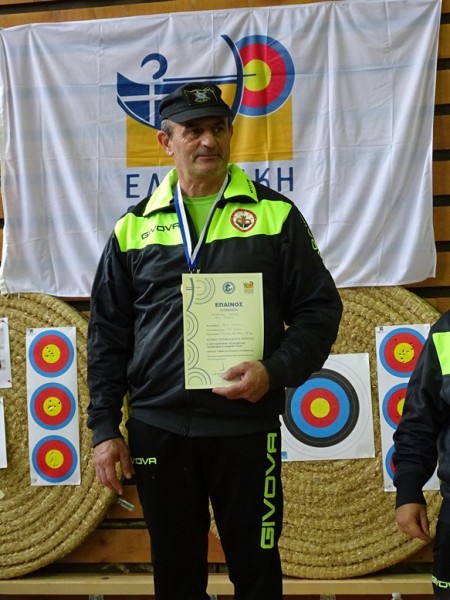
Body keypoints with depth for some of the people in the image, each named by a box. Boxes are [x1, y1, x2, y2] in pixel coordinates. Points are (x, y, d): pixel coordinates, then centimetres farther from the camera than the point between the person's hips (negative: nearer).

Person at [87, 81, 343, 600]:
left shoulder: (274, 214, 2)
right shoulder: (134, 226, 7)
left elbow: (319, 308, 1)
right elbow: (107, 334, 9)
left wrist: (276, 371, -15)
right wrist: (105, 428, 4)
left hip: (248, 428, -1)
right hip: (157, 429, 2)